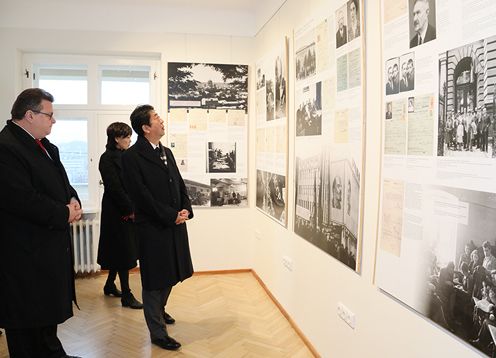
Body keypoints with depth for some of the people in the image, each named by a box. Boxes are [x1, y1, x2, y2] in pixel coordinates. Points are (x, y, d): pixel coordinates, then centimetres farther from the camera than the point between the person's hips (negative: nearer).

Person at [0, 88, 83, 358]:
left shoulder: (45, 146, 12)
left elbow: (60, 183, 19)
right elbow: (22, 200, -27)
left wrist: (73, 200, -2)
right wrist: (63, 214, -17)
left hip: (51, 244, 10)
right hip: (26, 253, -10)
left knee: (48, 312, 23)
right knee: (27, 320, 6)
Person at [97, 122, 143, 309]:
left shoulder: (124, 156, 11)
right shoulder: (107, 159, -13)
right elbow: (115, 188, -18)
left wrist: (132, 208, 0)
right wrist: (130, 210, -14)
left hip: (127, 211, 8)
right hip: (118, 213, -8)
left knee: (121, 251, 17)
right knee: (124, 253, -3)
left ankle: (110, 285, 33)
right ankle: (126, 295, 7)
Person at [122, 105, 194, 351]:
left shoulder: (166, 152, 12)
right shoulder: (132, 156, -12)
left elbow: (180, 184, 13)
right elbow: (142, 195, -18)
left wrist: (186, 209, -3)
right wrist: (171, 216, -16)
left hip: (175, 225, 8)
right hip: (152, 228, -7)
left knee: (170, 275, 20)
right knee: (155, 280, 5)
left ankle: (158, 310, 46)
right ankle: (158, 333, 20)